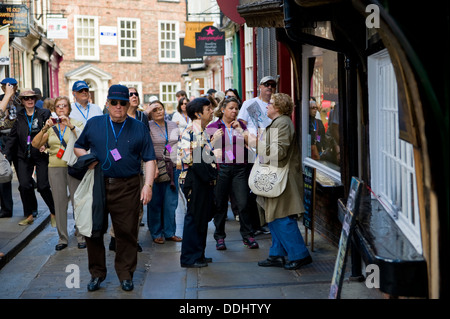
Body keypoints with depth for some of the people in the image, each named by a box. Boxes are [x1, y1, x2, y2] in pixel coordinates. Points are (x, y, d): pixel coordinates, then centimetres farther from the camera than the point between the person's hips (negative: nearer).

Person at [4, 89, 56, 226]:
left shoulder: (44, 113, 0)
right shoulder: (19, 117, 9)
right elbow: (12, 137, 10)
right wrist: (6, 154, 4)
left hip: (41, 155, -3)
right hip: (24, 156, 3)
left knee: (43, 186, -4)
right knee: (24, 185, -3)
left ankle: (54, 213, 15)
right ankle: (29, 215, 12)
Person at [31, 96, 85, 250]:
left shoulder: (76, 123, 5)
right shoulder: (51, 126, 12)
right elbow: (35, 144, 2)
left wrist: (70, 126, -21)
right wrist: (45, 128, -11)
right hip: (55, 167, 3)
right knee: (59, 203, 4)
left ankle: (81, 236, 7)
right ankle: (62, 238, 13)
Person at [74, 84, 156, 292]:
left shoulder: (139, 128, 7)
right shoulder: (93, 124, 9)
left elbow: (149, 159, 4)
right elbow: (78, 147, 21)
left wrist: (148, 184, -8)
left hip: (128, 188, -1)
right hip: (97, 185, 1)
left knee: (127, 232, 2)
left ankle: (125, 275, 17)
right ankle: (96, 274, 21)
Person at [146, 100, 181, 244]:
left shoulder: (173, 125, 13)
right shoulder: (148, 126, -2)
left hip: (173, 167, 4)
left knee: (171, 202, 6)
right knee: (155, 202, 2)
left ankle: (169, 232, 18)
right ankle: (156, 233, 14)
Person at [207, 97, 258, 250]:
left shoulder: (241, 125, 12)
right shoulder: (213, 127, 5)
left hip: (239, 168, 1)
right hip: (221, 168, -1)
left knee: (243, 204, -4)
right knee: (220, 204, 5)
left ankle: (247, 235, 9)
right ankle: (220, 236, 17)